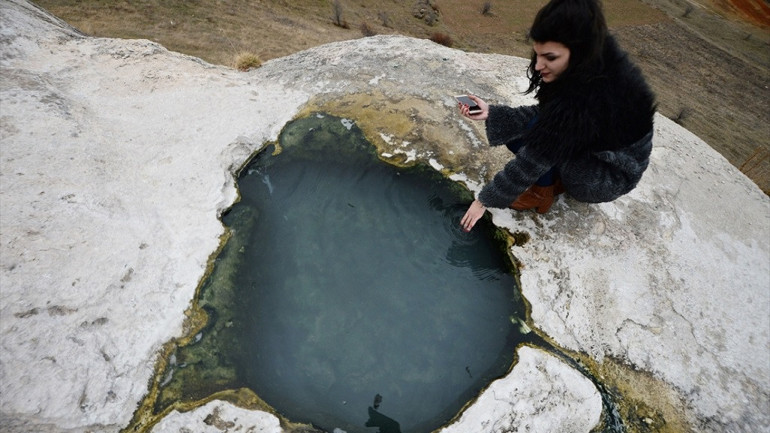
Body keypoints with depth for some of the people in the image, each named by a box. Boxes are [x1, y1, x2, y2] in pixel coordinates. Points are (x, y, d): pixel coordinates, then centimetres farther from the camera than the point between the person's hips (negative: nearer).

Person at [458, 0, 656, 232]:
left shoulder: (586, 99, -37)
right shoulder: (596, 60, -14)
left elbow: (534, 159, -30)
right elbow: (545, 114, -5)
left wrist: (485, 200, -20)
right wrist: (490, 113, -13)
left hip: (611, 174, -7)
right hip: (598, 144, 7)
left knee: (536, 133, -25)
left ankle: (541, 194, -5)